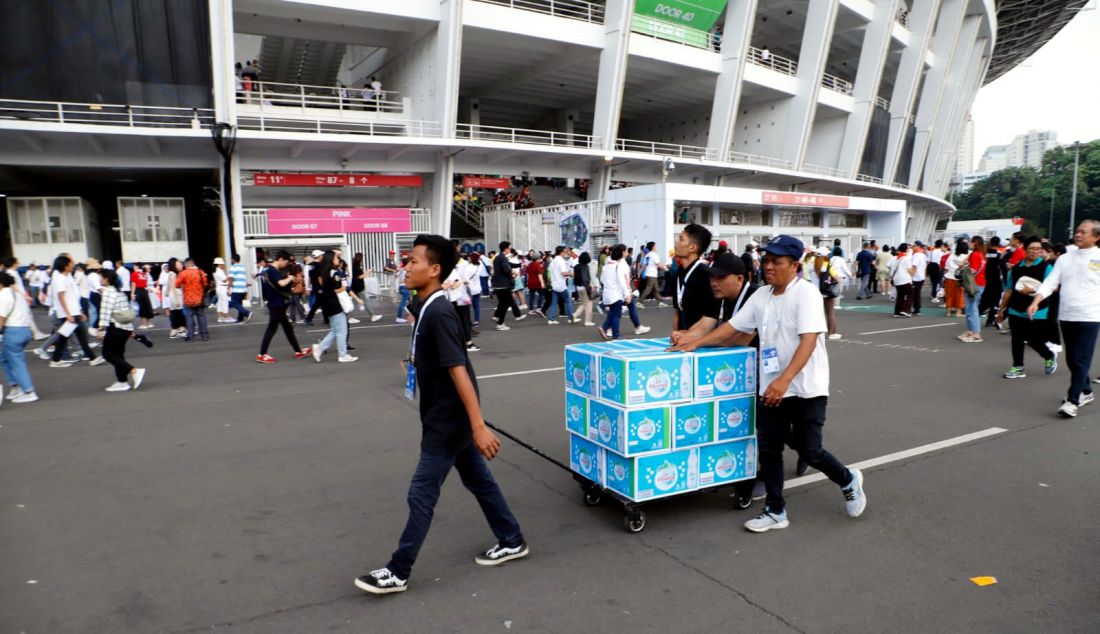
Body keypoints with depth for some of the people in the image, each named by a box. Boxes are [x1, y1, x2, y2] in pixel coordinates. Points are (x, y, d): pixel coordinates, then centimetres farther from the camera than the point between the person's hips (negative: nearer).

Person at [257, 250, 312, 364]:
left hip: (277, 305, 10)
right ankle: (261, 355, 3)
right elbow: (281, 283, -33)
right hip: (276, 305, -10)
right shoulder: (273, 271, -17)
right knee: (271, 329, -3)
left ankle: (298, 352, 19)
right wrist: (290, 278, -14)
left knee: (288, 328, 13)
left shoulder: (268, 270, 13)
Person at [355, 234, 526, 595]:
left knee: (421, 495, 1)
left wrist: (479, 427, -29)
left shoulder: (439, 314, -23)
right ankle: (512, 542, 34)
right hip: (448, 418, 10)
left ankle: (398, 573, 15)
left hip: (448, 420, -10)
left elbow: (459, 371, -28)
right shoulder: (427, 309, 7)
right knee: (478, 480, 20)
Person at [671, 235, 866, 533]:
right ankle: (776, 511, 20)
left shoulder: (806, 293, -15)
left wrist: (784, 380, -34)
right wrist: (697, 343, 5)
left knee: (809, 451, 0)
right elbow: (733, 327, 13)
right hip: (771, 387, 6)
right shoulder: (761, 296, 6)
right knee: (768, 449, 7)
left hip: (806, 388, -6)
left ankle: (848, 480, 31)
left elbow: (809, 341, -24)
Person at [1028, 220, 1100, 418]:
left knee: (1081, 361, -7)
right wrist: (1036, 302, -11)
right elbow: (1050, 283, 3)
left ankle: (1072, 401, -5)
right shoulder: (1065, 258, 8)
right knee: (1072, 360, 14)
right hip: (1066, 316, 5)